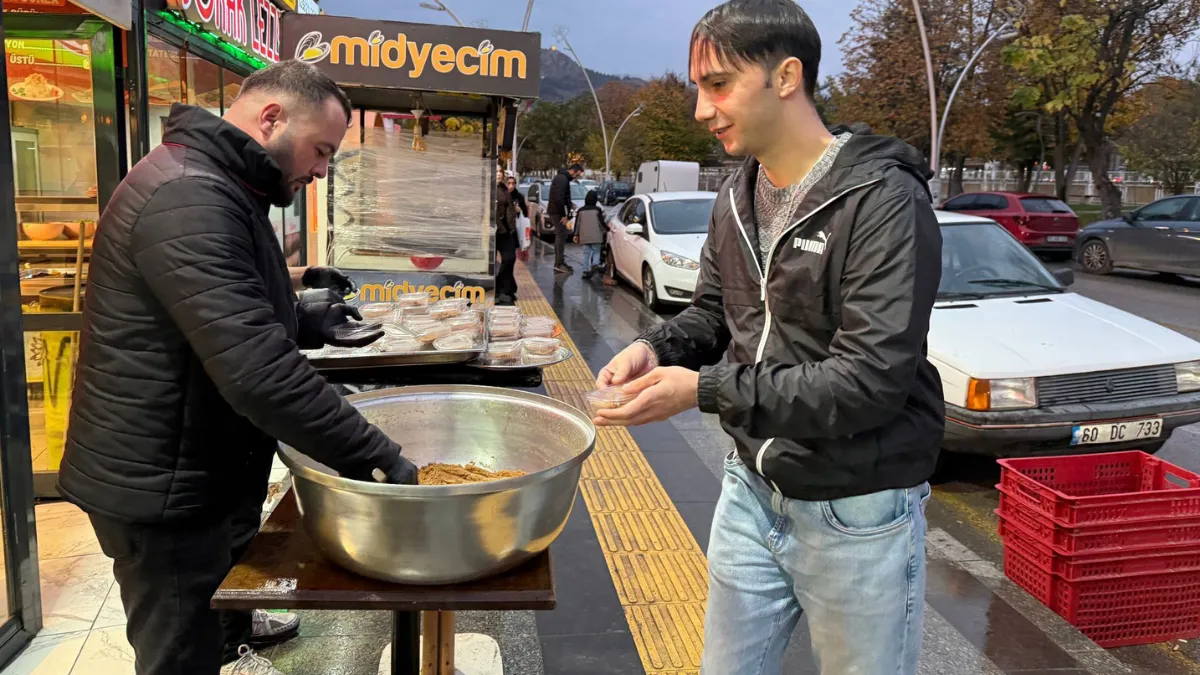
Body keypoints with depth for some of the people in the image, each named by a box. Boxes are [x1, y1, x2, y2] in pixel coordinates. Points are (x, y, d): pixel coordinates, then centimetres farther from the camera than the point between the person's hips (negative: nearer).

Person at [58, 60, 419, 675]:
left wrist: (300, 319, 6)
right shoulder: (189, 199, -27)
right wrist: (377, 457, -29)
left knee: (230, 571, 32)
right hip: (161, 485, -10)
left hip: (203, 464, 10)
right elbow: (258, 372, -34)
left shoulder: (215, 187, 10)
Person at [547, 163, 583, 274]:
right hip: (556, 211, -11)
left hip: (555, 211, 11)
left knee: (560, 236, 13)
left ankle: (558, 263, 18)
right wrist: (563, 215, -20)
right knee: (561, 235, -11)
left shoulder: (563, 178, 16)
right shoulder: (562, 179, -17)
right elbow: (558, 199, -24)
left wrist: (569, 204, 13)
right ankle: (560, 264, -11)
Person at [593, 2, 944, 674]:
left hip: (857, 515, -6)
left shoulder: (884, 201, -20)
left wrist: (706, 390, -26)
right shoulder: (737, 197, 4)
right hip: (753, 492, 7)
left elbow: (872, 380, -25)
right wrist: (657, 349, -10)